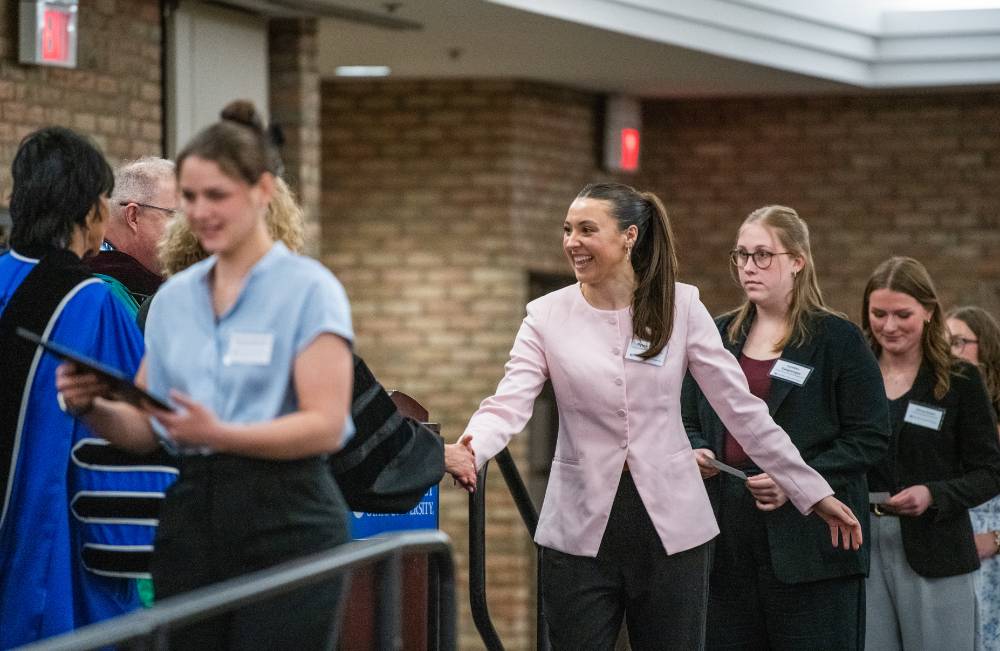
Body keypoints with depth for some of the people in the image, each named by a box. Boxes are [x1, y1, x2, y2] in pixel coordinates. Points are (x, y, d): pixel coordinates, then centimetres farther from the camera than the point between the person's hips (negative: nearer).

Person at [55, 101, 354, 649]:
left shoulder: (309, 289, -6)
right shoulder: (173, 297, 13)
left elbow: (326, 425, -15)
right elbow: (145, 427, 13)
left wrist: (219, 434, -28)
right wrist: (92, 408, -8)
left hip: (285, 522, -6)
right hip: (189, 518, 6)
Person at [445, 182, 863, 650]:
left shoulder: (680, 306, -1)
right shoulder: (547, 316, -1)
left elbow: (741, 407, 1)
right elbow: (510, 403, -15)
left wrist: (812, 492, 0)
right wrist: (470, 450, -37)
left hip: (671, 525, 0)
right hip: (582, 530, 0)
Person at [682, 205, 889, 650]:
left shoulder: (837, 339, -1)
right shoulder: (717, 337, 15)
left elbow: (871, 438, -6)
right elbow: (689, 423, 24)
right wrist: (695, 452, 1)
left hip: (811, 541, -5)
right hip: (729, 543, 5)